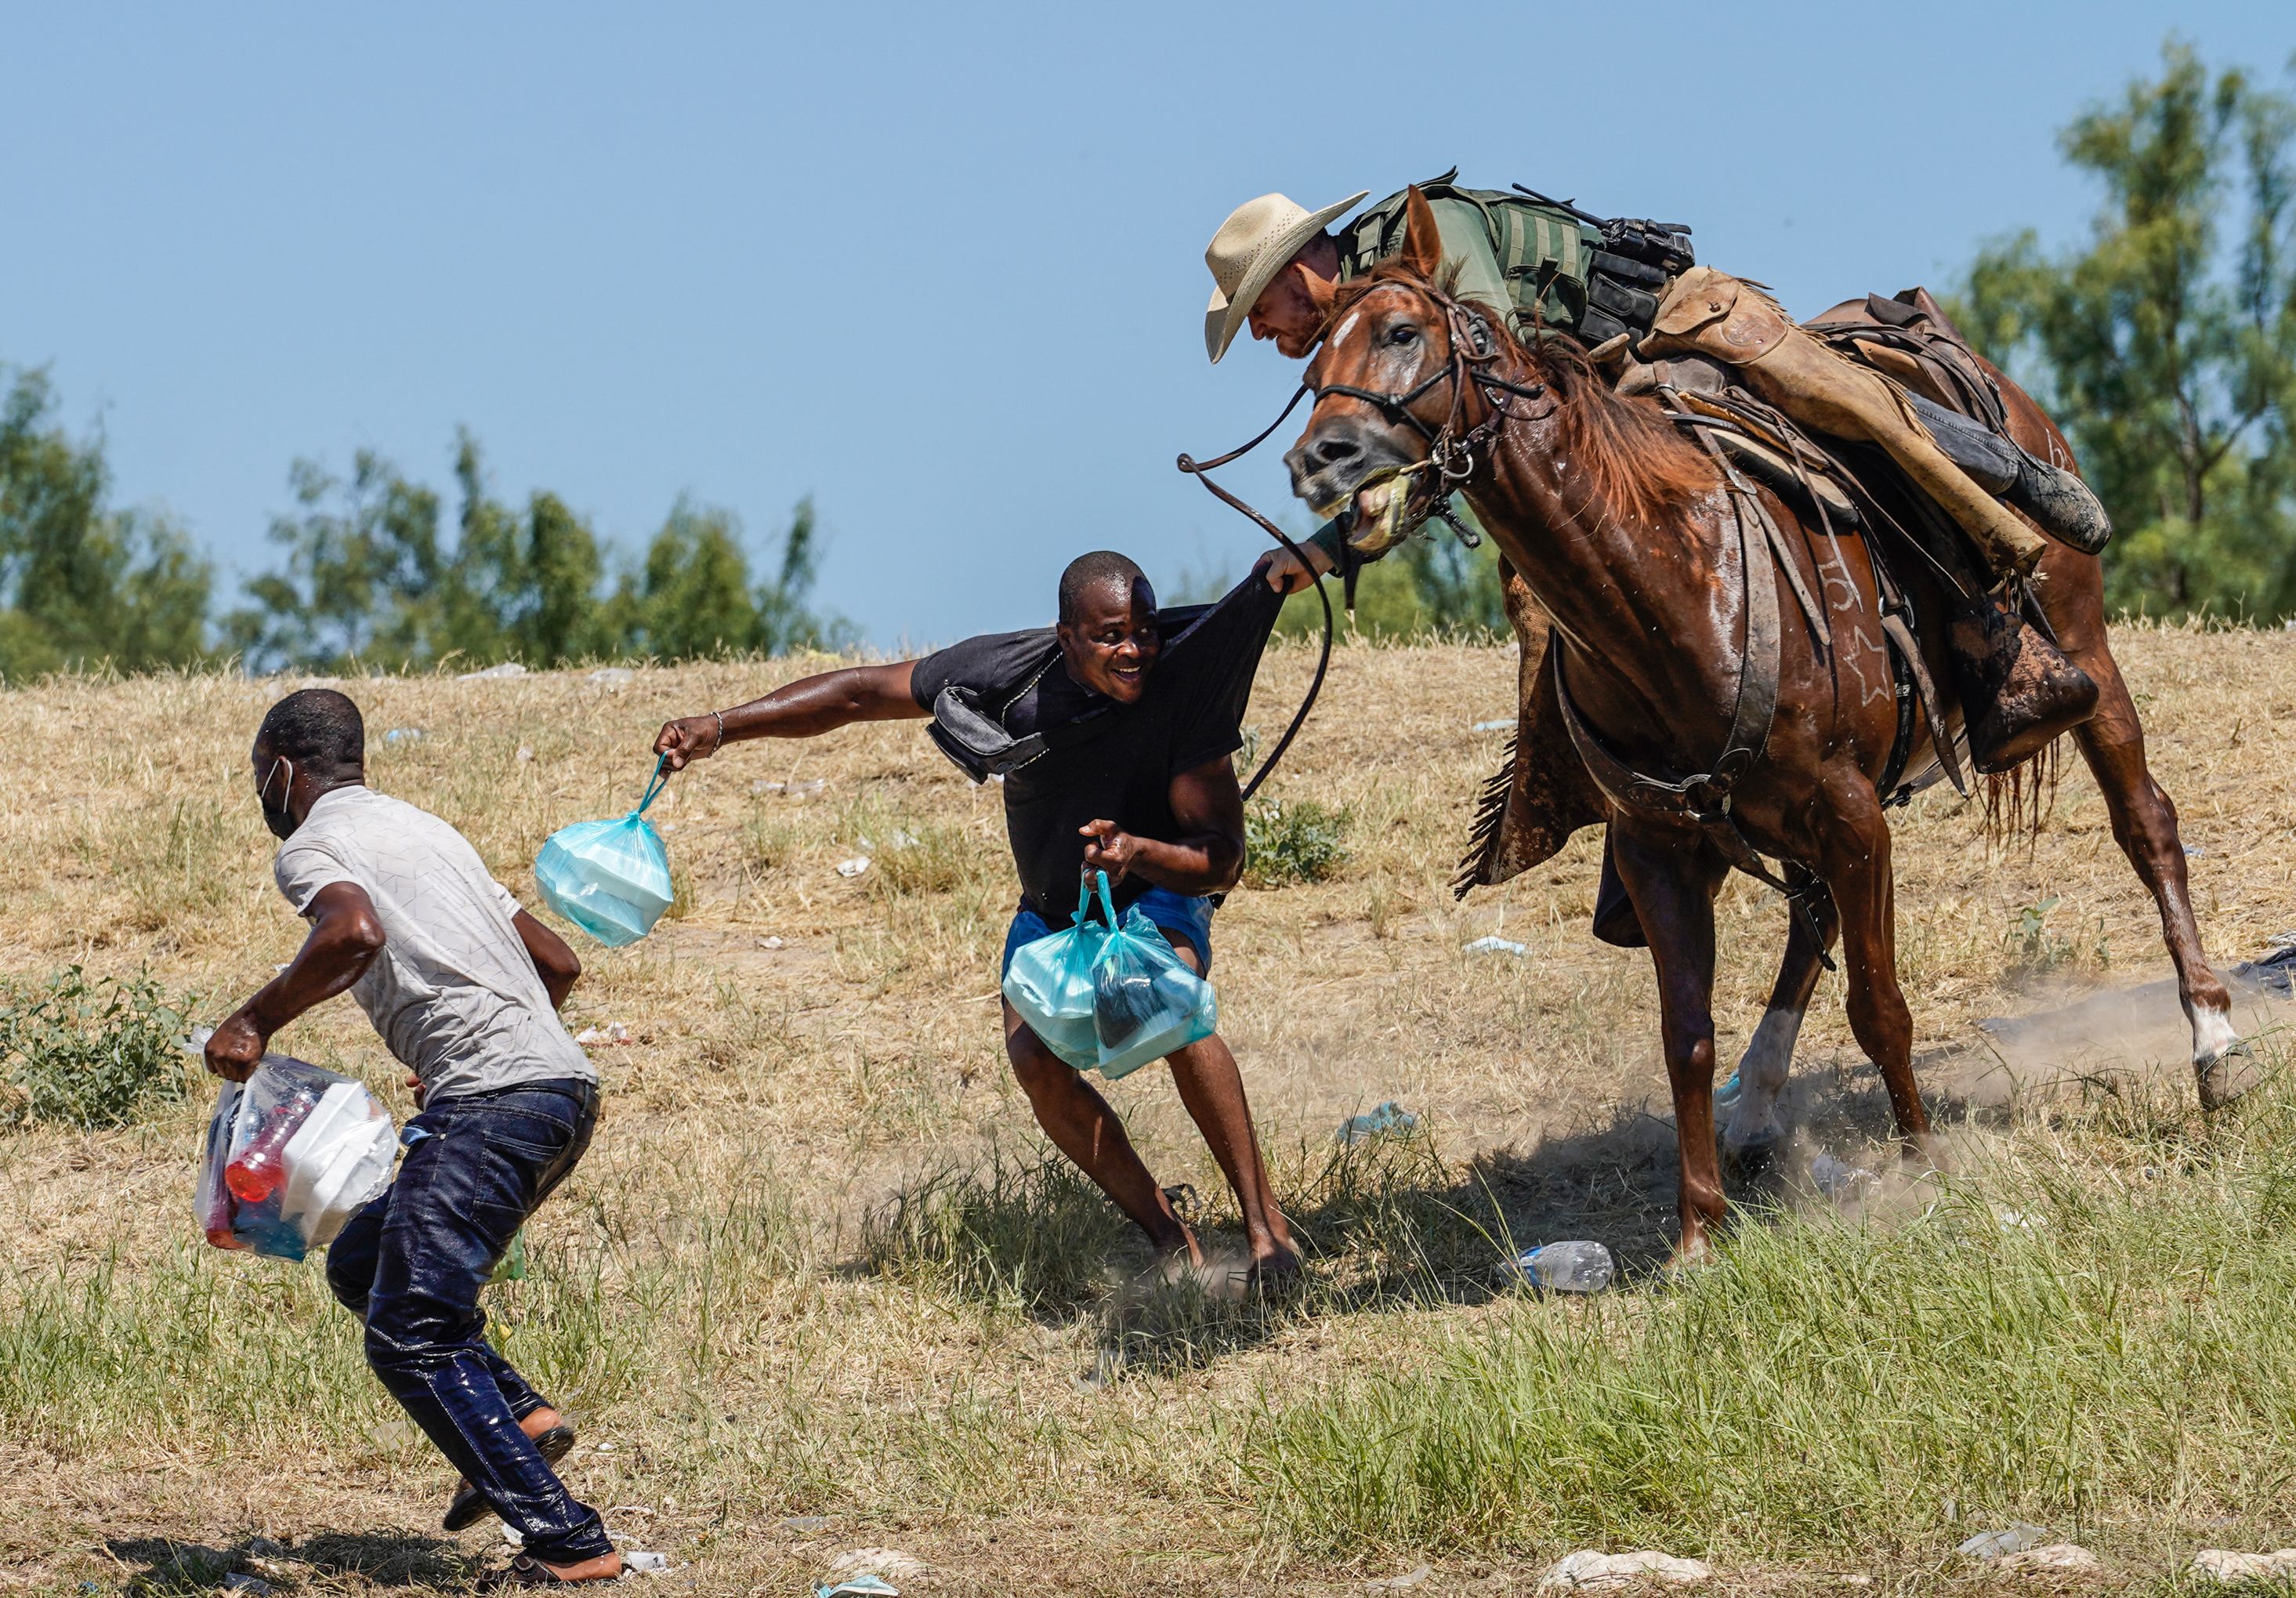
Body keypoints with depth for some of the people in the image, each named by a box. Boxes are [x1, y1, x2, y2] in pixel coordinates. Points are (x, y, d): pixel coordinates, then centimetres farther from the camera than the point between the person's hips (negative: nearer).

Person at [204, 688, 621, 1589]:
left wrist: (255, 1022, -11)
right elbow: (558, 963, 29)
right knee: (362, 1264, 21)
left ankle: (570, 1543, -15)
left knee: (409, 1337, -8)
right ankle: (519, 1414, 5)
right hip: (564, 1085, 9)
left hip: (491, 1102, -9)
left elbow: (355, 933, -24)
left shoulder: (310, 845, 1)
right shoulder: (424, 830, 27)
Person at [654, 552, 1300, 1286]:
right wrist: (722, 725, -20)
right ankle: (1170, 1241, -12)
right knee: (1034, 1057, -24)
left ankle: (1266, 1224, -27)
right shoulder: (1008, 673, -25)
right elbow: (858, 693, -14)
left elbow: (1222, 860, -27)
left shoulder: (1184, 688, -29)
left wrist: (1138, 851, -49)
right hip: (1051, 912, 3)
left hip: (1155, 898, -3)